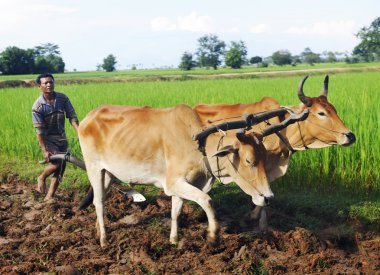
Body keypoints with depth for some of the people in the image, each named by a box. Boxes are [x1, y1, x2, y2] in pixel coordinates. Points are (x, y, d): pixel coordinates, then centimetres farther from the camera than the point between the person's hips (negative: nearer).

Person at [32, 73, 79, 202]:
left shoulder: (63, 98, -7)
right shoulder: (37, 106, -17)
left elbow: (72, 117, -9)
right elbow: (39, 130, -16)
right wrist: (44, 150, -19)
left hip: (62, 138, 4)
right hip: (48, 139, -4)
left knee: (61, 168, 2)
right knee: (57, 162, -22)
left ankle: (49, 196, 12)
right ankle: (42, 178, 8)